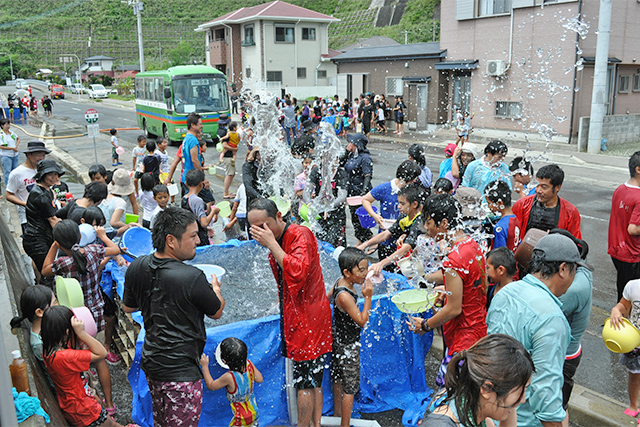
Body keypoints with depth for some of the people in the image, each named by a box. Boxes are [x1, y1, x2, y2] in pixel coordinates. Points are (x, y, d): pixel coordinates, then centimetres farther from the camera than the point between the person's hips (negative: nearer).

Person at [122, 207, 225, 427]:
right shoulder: (193, 278, -25)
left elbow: (128, 307, 12)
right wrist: (215, 288, 13)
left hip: (150, 361, 8)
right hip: (180, 371, -8)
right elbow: (216, 312, -7)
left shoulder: (136, 267, -4)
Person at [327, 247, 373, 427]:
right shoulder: (345, 296, -32)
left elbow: (327, 298, 13)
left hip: (339, 340, 10)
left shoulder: (340, 282, -4)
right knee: (350, 387, 4)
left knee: (339, 379, 25)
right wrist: (368, 297, -27)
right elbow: (361, 321, -26)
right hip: (348, 346, -10)